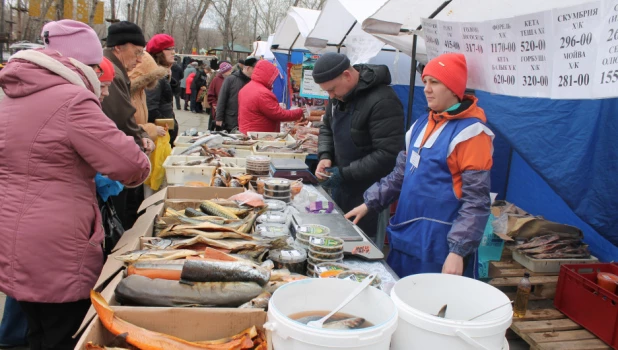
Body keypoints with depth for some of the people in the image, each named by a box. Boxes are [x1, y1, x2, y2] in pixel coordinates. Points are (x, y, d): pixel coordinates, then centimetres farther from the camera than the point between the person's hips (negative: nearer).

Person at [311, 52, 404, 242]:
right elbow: (327, 128, 19)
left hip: (367, 197, -8)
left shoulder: (382, 101, -24)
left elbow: (388, 155, -27)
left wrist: (345, 174, -23)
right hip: (341, 190, 8)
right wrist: (325, 156, 0)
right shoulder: (339, 94, 5)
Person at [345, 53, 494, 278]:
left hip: (440, 246, -7)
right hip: (406, 238, 7)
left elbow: (476, 201, -16)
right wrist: (369, 204, 11)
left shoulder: (470, 133, -13)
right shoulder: (421, 125, 10)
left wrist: (458, 251, -21)